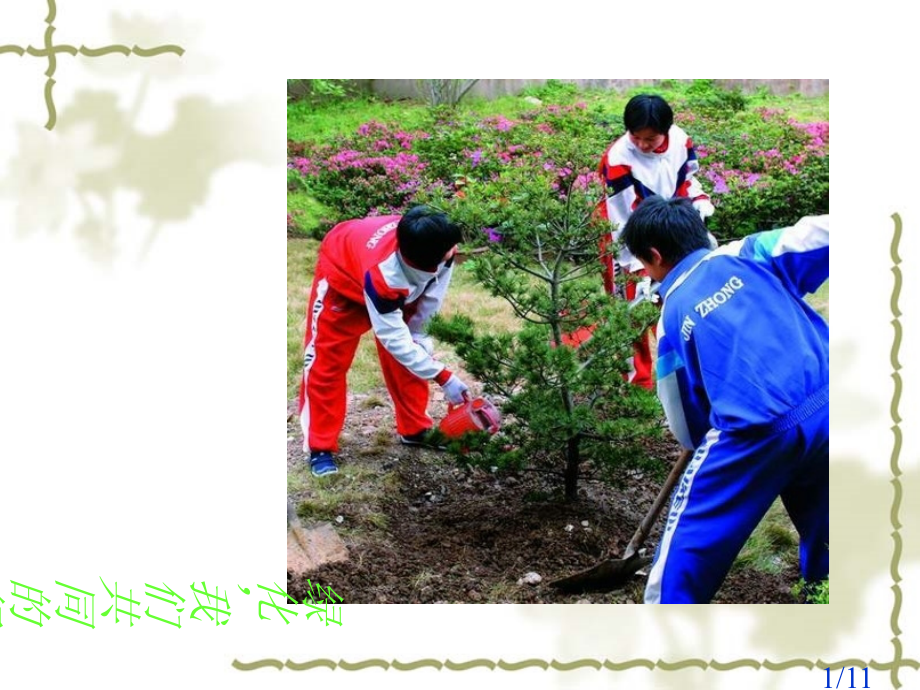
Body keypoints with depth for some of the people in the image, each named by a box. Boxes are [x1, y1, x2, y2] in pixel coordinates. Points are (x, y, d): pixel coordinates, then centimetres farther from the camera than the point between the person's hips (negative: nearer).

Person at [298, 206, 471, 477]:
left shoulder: (433, 248, -36)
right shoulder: (380, 274, -48)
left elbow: (431, 295, -13)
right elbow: (394, 338, -38)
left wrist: (418, 334, -7)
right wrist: (443, 377, -38)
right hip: (343, 276, -5)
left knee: (410, 354, 8)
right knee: (325, 363, -5)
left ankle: (415, 429, 24)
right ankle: (321, 448, 5)